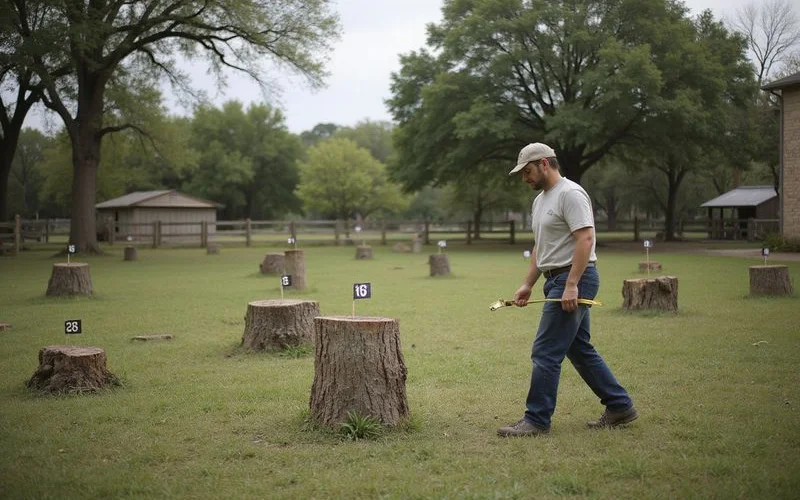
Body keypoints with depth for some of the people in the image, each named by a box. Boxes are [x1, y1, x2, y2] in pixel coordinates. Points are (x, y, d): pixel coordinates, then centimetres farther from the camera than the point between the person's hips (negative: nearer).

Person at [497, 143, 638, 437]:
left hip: (574, 279, -11)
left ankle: (537, 420, -2)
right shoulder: (540, 200, 18)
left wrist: (571, 285, -27)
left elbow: (585, 239, -23)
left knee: (546, 352, -9)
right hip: (558, 280, 11)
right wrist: (527, 285, 18)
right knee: (579, 350, 16)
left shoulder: (570, 194, -14)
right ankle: (620, 407, 23)